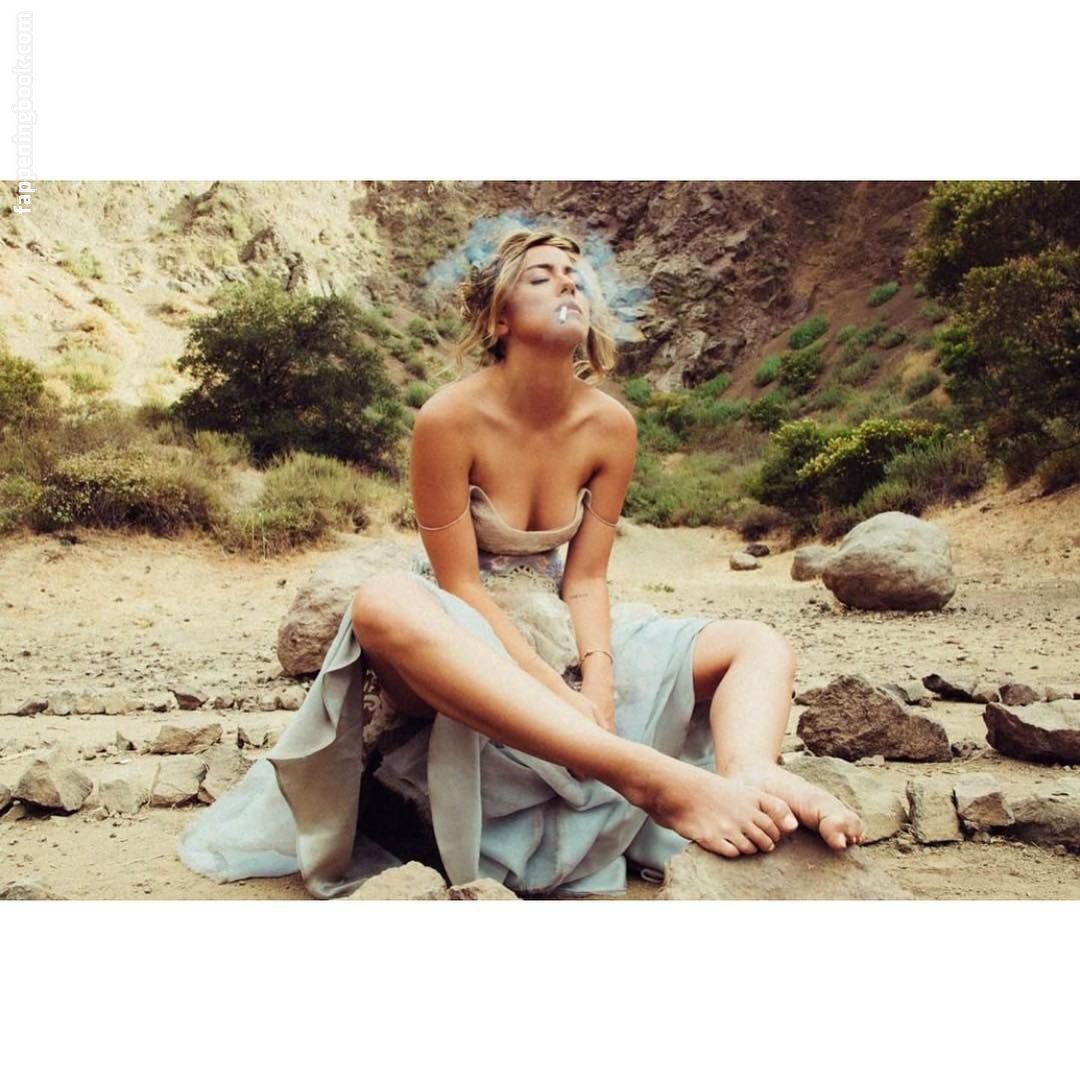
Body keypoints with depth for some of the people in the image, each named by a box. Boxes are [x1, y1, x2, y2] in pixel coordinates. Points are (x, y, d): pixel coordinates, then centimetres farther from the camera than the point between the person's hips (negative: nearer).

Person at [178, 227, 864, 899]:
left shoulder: (612, 426, -5)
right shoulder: (450, 418, -17)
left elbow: (585, 578, -3)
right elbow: (459, 584, -16)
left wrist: (597, 681, -21)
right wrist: (559, 693, -26)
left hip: (555, 632, 5)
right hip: (461, 636, -4)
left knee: (761, 643, -6)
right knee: (386, 603, -41)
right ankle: (656, 778, -50)